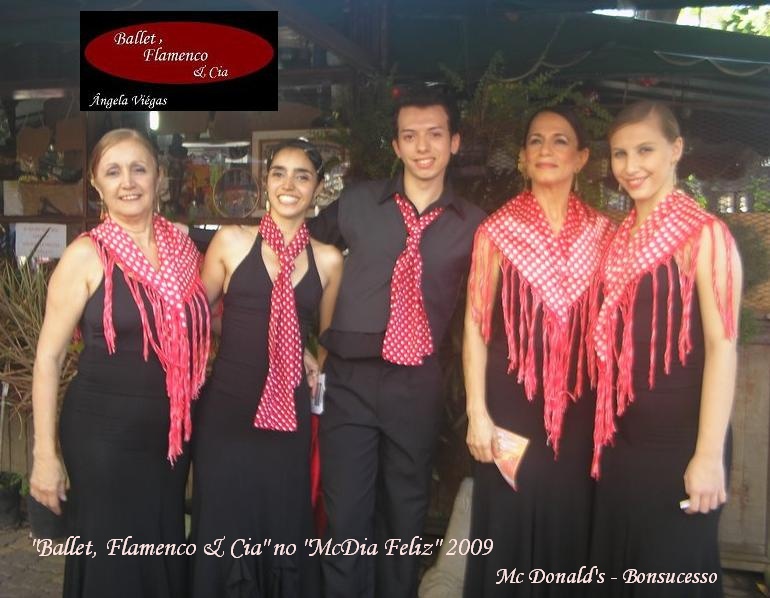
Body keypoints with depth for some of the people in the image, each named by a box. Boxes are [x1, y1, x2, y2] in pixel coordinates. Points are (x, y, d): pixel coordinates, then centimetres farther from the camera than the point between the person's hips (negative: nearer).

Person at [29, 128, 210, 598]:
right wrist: (46, 454, -10)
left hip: (172, 432, 4)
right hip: (104, 434, -4)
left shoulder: (182, 247, 3)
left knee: (167, 558, 17)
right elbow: (48, 357, -8)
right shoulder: (86, 255, -10)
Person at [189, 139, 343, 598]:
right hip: (226, 406, -1)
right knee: (224, 526, 9)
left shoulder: (328, 260, 4)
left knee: (284, 527, 12)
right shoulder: (231, 241, -1)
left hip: (289, 414, 1)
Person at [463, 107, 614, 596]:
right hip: (512, 399, -2)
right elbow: (475, 323, -4)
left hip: (579, 405, 2)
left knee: (568, 524, 12)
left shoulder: (601, 233, 5)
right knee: (507, 525, 6)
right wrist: (477, 413, -9)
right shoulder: (498, 230, -2)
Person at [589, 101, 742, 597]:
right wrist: (606, 434, 10)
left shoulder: (704, 234, -12)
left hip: (679, 440, -6)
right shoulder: (621, 237, 8)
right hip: (621, 438, 6)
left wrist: (709, 455, -20)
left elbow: (722, 346, -17)